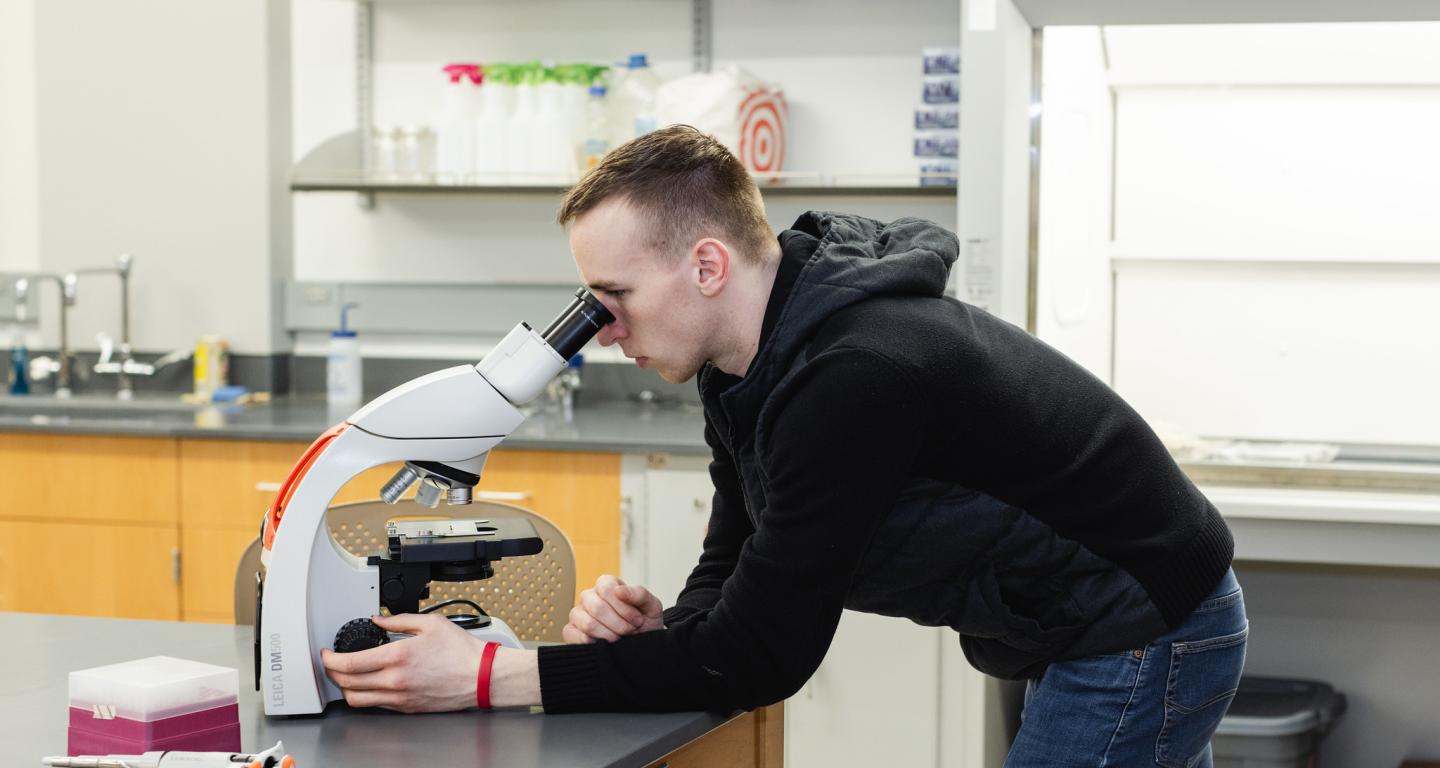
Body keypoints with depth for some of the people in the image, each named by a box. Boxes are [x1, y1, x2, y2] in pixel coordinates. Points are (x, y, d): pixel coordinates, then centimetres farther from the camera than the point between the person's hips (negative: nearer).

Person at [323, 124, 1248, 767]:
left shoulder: (853, 378, -31)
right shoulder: (746, 367, -1)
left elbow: (762, 657, -27)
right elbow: (739, 575, 6)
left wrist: (482, 677, -27)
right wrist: (659, 628, -18)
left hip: (1149, 638, -9)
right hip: (1095, 637, 9)